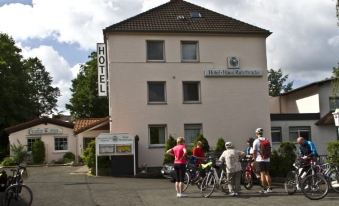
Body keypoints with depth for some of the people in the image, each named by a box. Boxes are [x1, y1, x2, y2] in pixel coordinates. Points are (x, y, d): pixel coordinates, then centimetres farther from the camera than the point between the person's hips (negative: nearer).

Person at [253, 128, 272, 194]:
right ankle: (269, 188, 9)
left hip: (260, 159, -4)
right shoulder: (267, 140, 8)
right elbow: (270, 150, 12)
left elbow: (254, 151, -6)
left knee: (262, 174, -2)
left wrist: (254, 158, 6)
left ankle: (264, 188, -1)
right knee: (267, 173, 11)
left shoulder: (256, 141, -6)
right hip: (267, 159, 4)